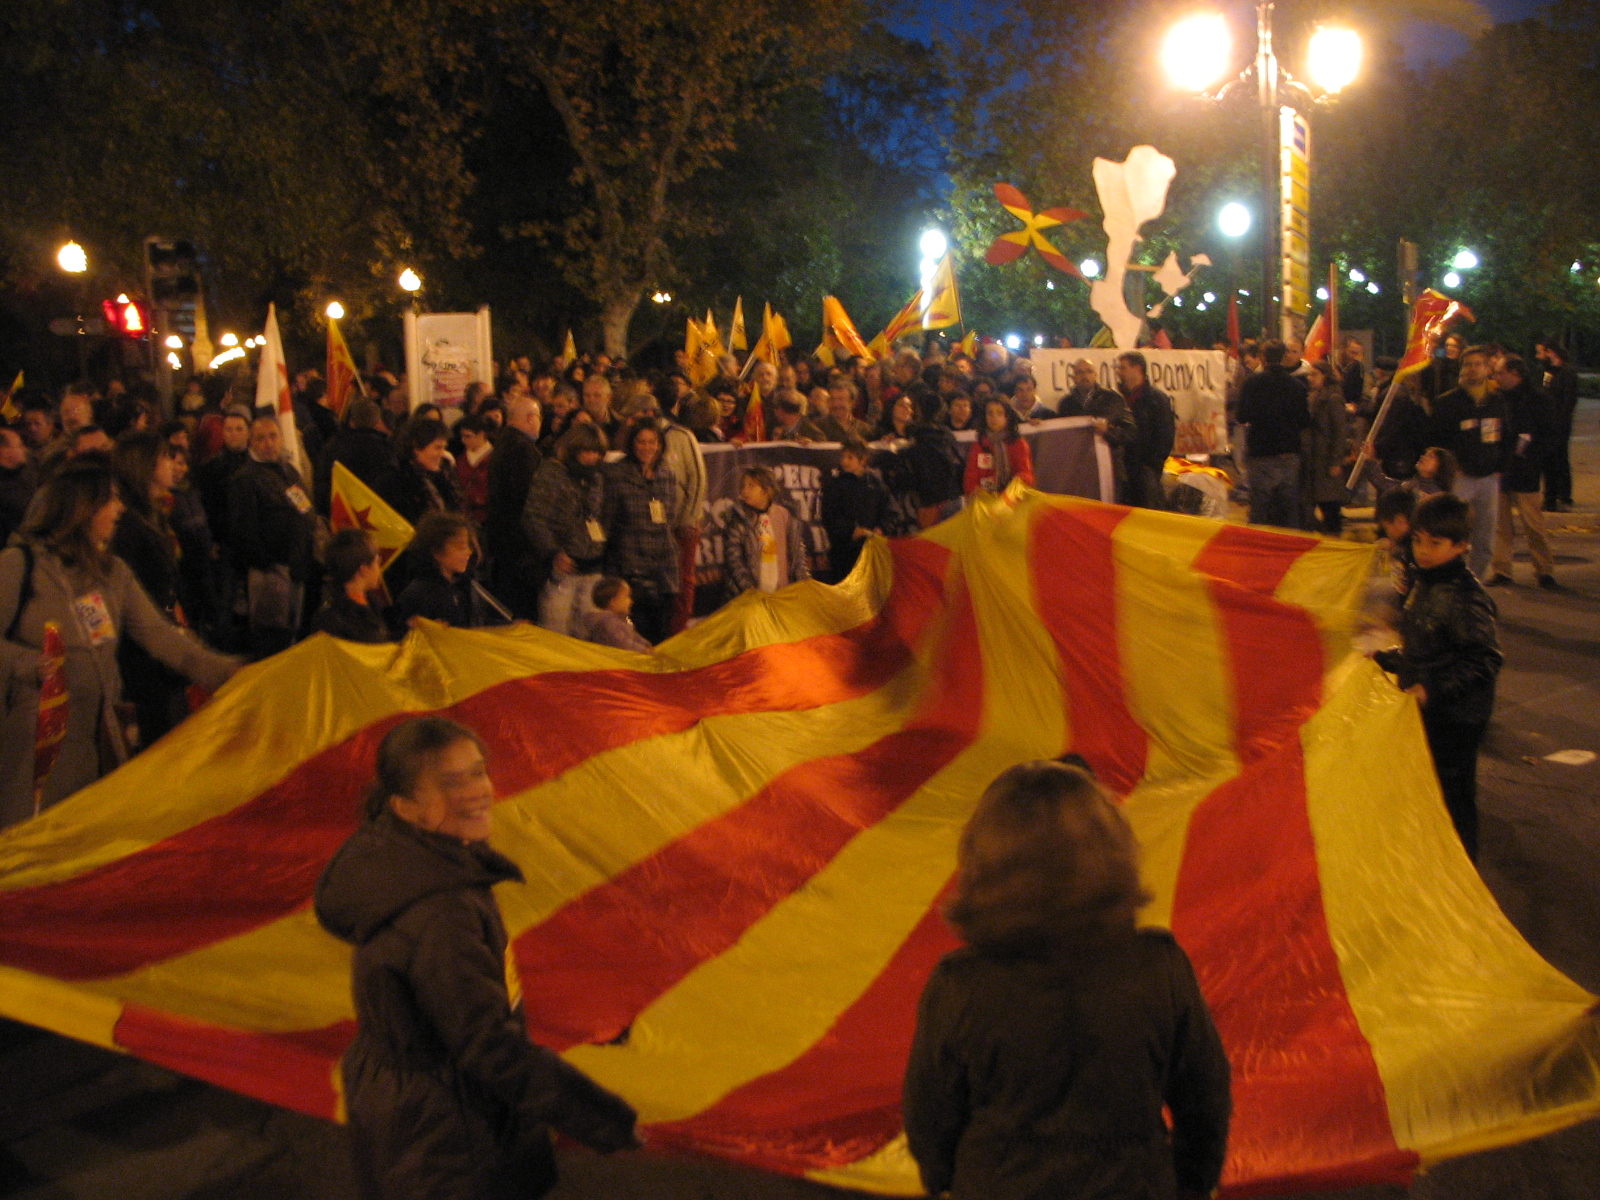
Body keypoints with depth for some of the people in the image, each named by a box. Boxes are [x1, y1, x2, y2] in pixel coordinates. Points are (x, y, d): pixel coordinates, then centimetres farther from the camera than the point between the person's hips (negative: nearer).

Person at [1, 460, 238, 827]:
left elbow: (157, 634, 3)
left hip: (103, 737, 6)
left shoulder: (113, 572, 13)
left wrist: (226, 673, -8)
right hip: (37, 739, -6)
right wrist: (36, 665, -25)